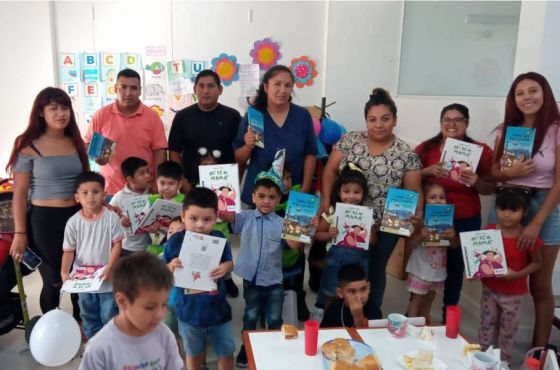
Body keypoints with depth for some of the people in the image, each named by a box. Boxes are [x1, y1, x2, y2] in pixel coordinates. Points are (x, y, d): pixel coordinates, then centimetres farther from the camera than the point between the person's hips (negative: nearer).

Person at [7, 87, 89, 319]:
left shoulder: (76, 143, 6)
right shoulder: (28, 147, -7)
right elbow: (20, 193, -7)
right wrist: (20, 233, -10)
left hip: (78, 216, 5)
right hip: (44, 219, -4)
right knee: (53, 280, 6)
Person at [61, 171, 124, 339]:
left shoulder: (111, 217, -12)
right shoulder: (73, 222, -7)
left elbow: (117, 245, -9)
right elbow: (69, 250, -2)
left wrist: (109, 268, -19)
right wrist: (64, 271, -15)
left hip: (107, 277, -2)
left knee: (110, 314, 9)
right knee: (88, 316, 18)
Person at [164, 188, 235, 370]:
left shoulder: (219, 239, -13)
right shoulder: (175, 241, -15)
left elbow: (229, 263, 1)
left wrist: (225, 268, -22)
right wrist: (171, 266, -27)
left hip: (218, 309, 0)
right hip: (189, 311, 0)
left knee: (226, 351, 19)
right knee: (194, 353, 24)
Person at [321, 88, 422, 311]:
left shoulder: (406, 154, -4)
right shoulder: (349, 141, -2)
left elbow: (414, 190, -3)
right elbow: (330, 170, 1)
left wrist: (417, 215, -18)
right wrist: (326, 200, -8)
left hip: (384, 226, 0)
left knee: (375, 271, 16)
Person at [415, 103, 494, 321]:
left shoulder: (481, 151, -3)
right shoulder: (426, 148, -2)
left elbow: (490, 189, 1)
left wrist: (477, 182, -20)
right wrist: (427, 171, -18)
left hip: (466, 221, 1)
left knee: (456, 268, 10)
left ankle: (448, 318, 28)